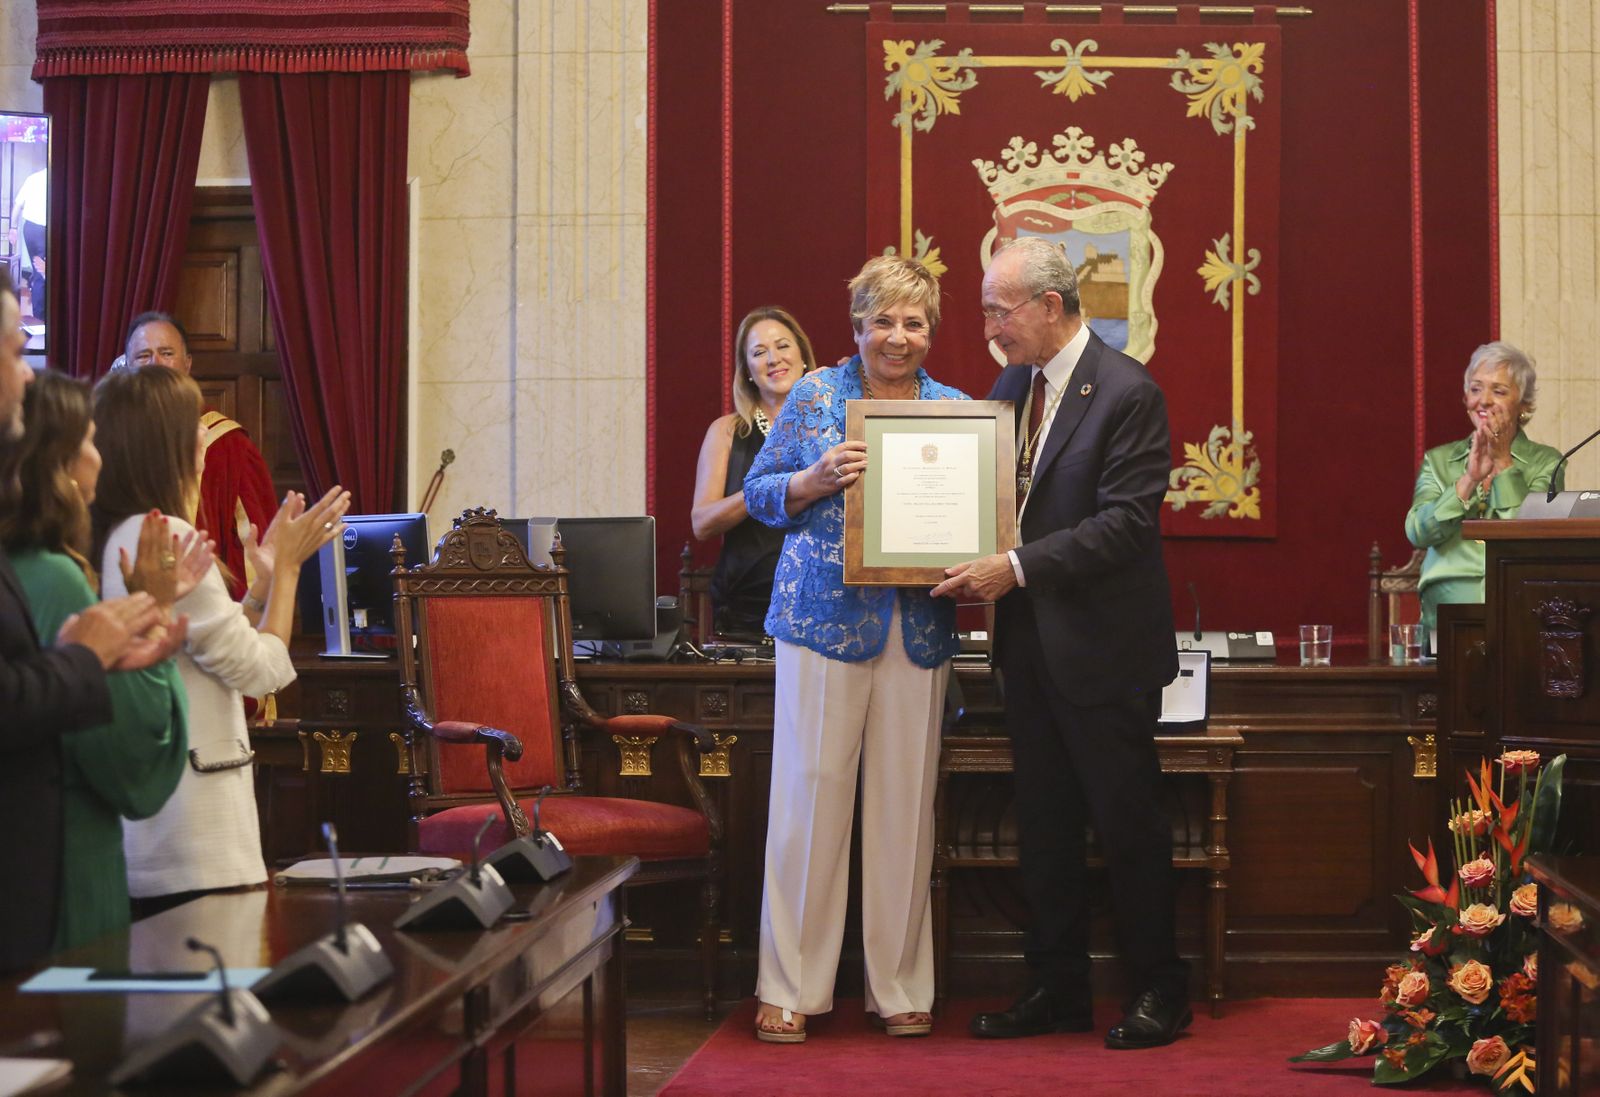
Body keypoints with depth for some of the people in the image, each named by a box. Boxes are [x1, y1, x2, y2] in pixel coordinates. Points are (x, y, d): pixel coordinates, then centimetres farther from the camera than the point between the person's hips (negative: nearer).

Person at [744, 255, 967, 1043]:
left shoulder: (953, 408, 11)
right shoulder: (815, 394, 5)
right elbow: (759, 493, 4)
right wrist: (819, 479, -14)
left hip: (918, 629, 2)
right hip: (824, 618, -2)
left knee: (905, 800, 5)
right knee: (809, 793, -3)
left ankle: (899, 986, 16)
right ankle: (790, 987, 7)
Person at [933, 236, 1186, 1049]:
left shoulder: (1127, 393, -14)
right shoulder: (1013, 383, 10)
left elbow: (1125, 522, -20)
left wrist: (1017, 568, -23)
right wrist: (976, 569, -3)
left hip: (1102, 646, -7)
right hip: (1031, 644, 8)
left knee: (1127, 821, 3)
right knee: (1043, 823, 13)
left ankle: (1160, 989, 17)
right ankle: (1057, 988, 24)